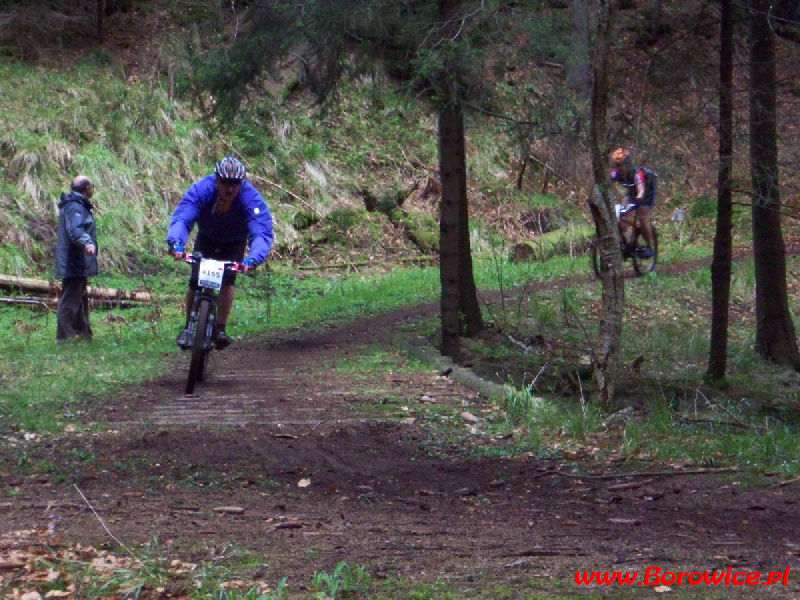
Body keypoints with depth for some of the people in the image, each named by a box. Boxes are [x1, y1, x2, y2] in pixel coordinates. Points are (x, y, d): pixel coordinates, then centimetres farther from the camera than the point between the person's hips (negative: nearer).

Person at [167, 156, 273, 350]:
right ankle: (188, 327, 9)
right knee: (196, 281, -11)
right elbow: (181, 218, -43)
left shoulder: (251, 198, -35)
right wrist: (176, 243, -63)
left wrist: (253, 259, -62)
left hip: (234, 242, -1)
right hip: (207, 238, 1)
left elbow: (262, 232, -43)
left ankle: (220, 329, -12)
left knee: (228, 278, -21)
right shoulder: (201, 190, -34)